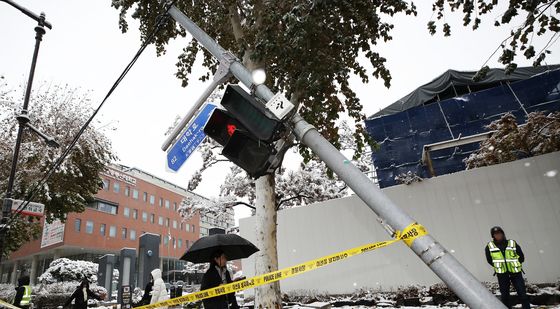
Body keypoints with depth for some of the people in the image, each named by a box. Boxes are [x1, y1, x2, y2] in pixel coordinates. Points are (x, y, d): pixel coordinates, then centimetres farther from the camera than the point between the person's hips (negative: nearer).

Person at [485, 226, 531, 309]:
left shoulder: (513, 243, 0)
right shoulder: (489, 247, -1)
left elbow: (521, 257, 7)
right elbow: (489, 260, 9)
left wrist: (514, 265, 0)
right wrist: (498, 266, 1)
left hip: (515, 272, 0)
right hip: (502, 274, 0)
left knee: (522, 294, 2)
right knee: (504, 295, 8)